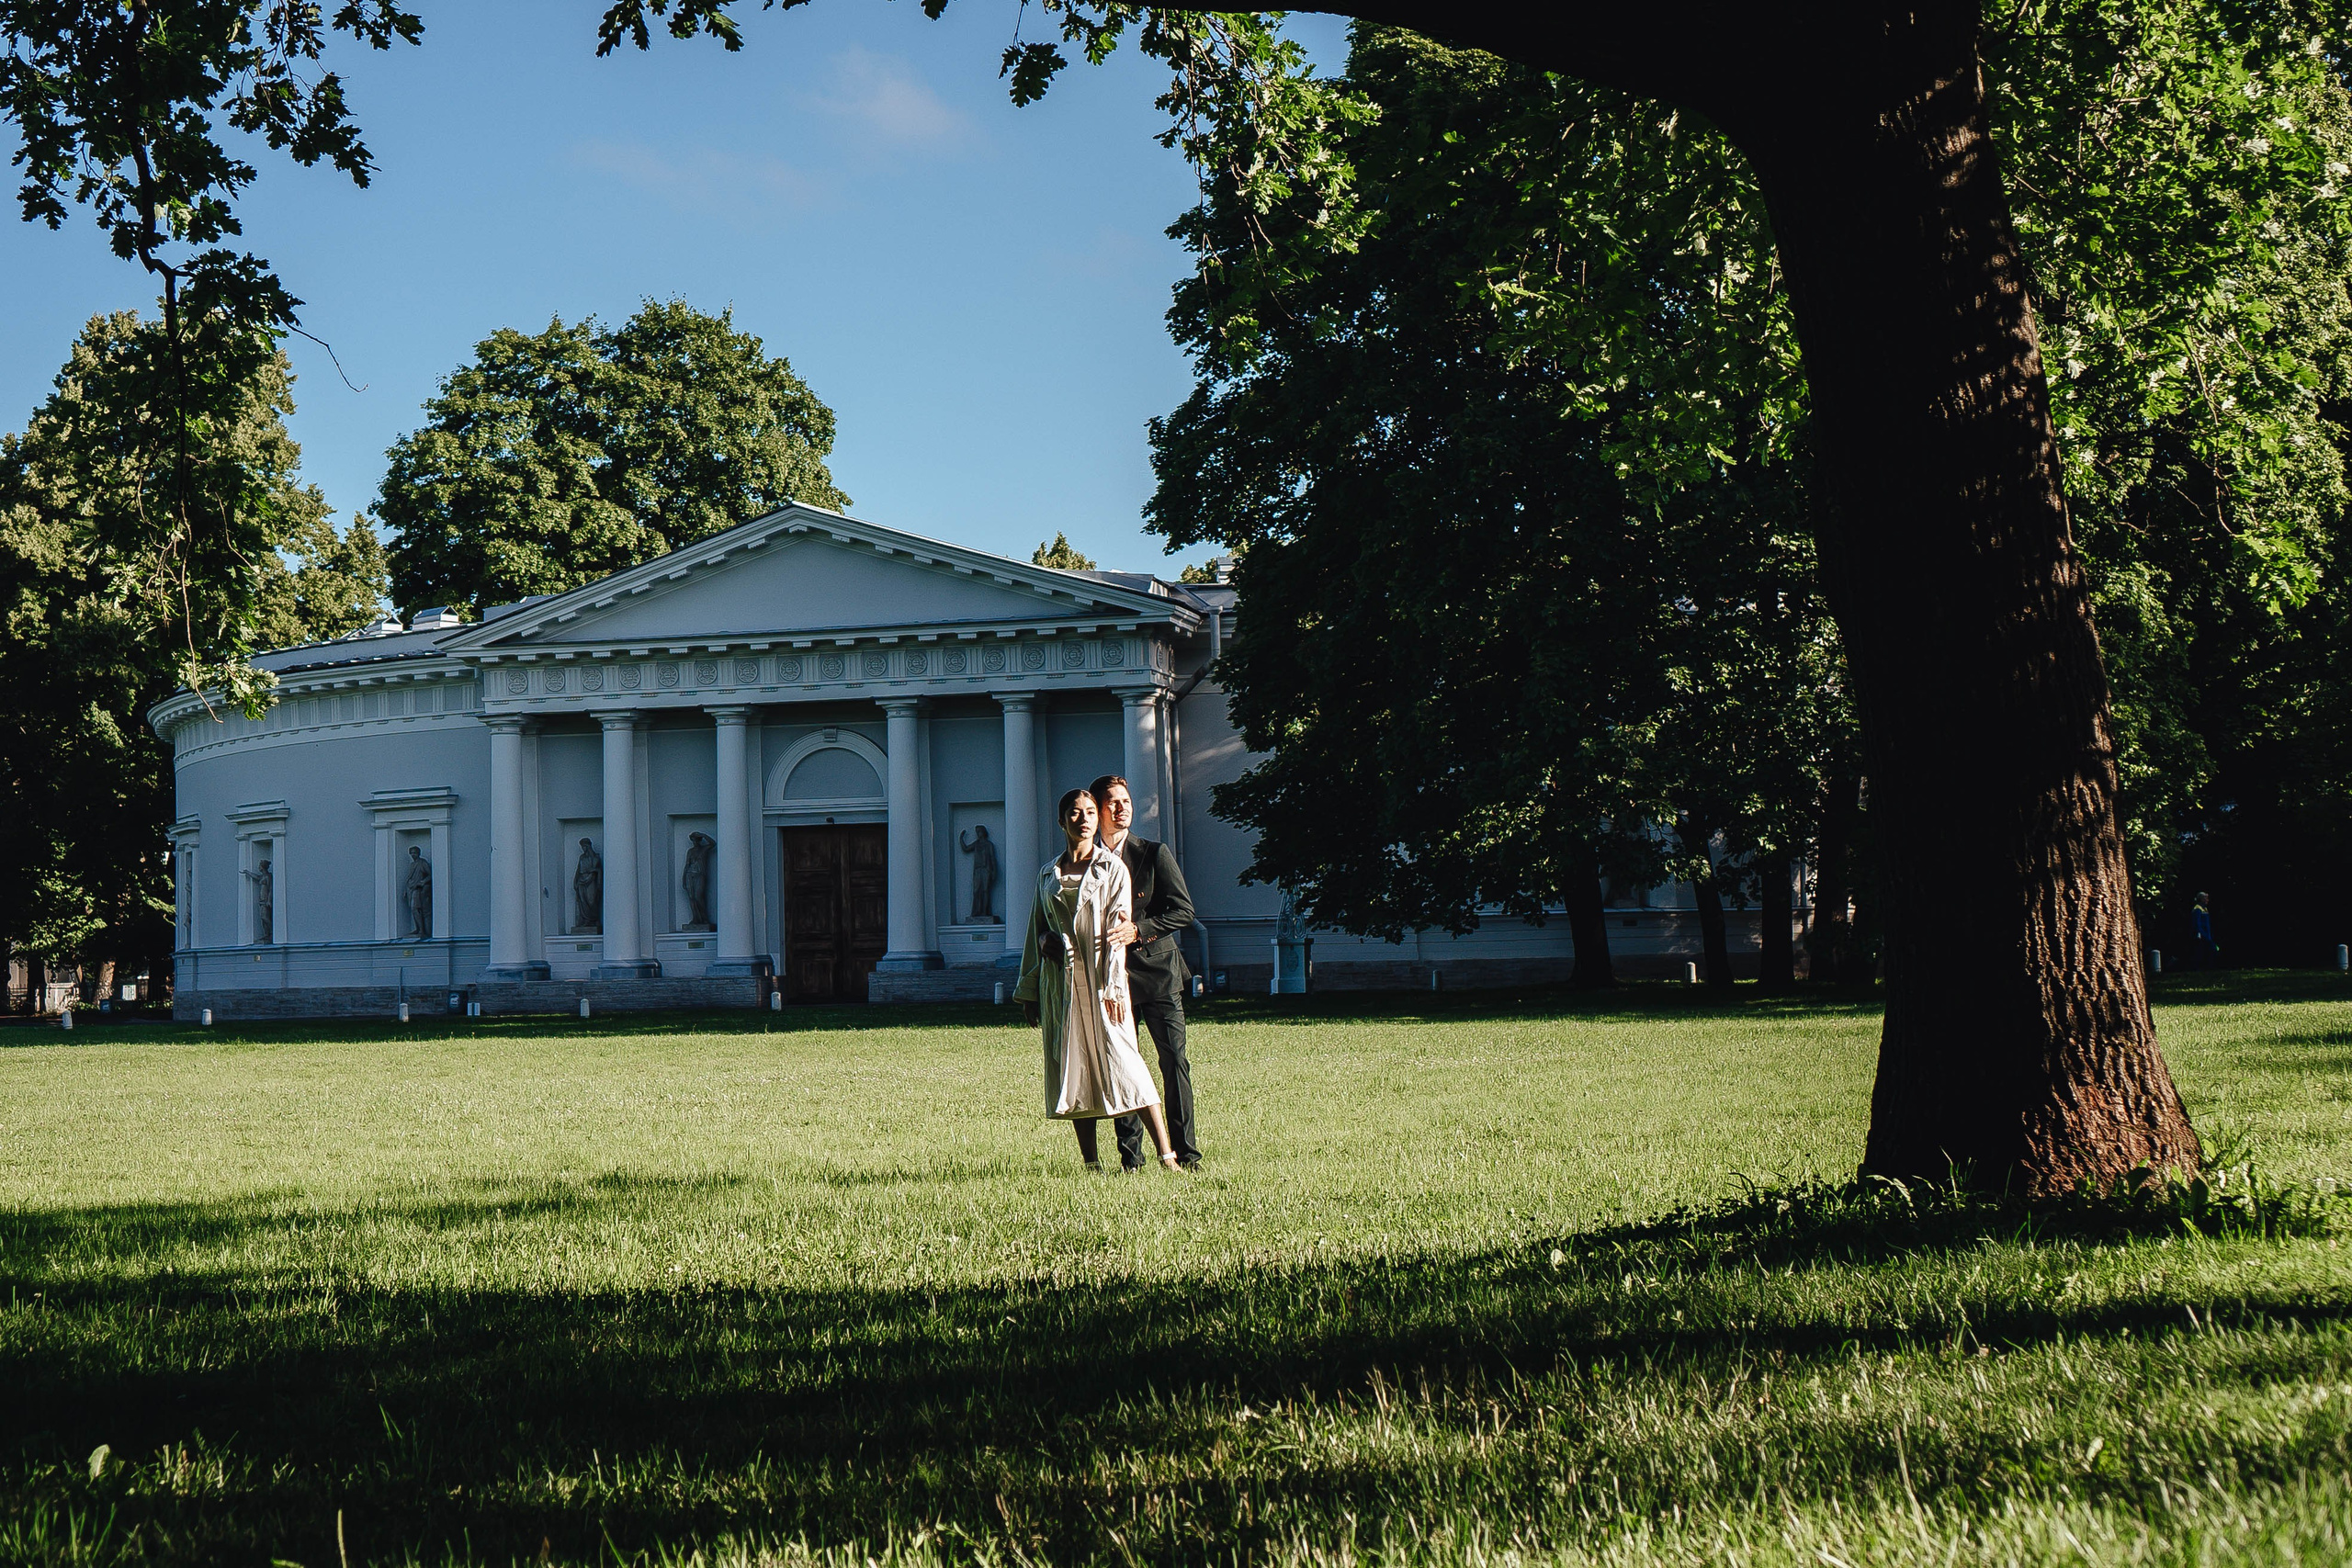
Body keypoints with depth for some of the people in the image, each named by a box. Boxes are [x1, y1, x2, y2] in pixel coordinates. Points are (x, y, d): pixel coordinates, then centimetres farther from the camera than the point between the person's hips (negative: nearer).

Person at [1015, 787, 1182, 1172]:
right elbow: (1035, 932, 19)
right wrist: (1028, 991, 16)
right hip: (1060, 980, 4)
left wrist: (1113, 987, -14)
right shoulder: (1048, 874, 14)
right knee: (1073, 1067, 2)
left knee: (1121, 1059, -13)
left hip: (1098, 977, -4)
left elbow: (1116, 931, -5)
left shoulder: (1112, 868, 2)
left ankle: (1167, 1156, -15)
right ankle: (1091, 1163, 6)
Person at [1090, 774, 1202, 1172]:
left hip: (1156, 968, -2)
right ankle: (1130, 1154, 9)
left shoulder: (1155, 853, 1)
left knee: (1174, 1060, -6)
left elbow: (1184, 911, -4)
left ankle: (1185, 1151, -1)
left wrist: (1138, 929, -16)